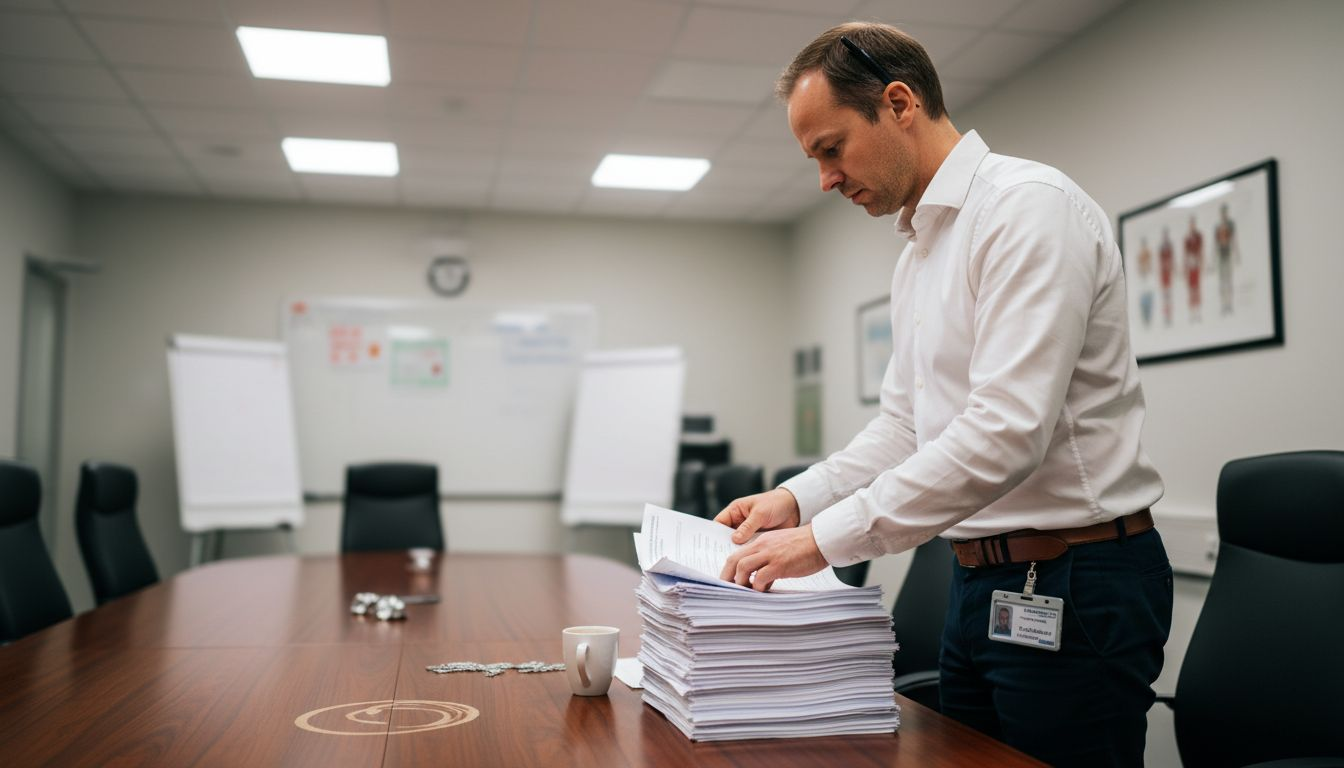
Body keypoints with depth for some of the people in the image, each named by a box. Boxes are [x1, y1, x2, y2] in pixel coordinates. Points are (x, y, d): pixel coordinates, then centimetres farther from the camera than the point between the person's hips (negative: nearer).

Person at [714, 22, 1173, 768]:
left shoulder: (1029, 207, -16)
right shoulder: (916, 253, 14)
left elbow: (1008, 429, -26)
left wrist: (825, 537, -23)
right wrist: (797, 498, 1)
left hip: (1073, 588, -9)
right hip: (980, 580, 9)